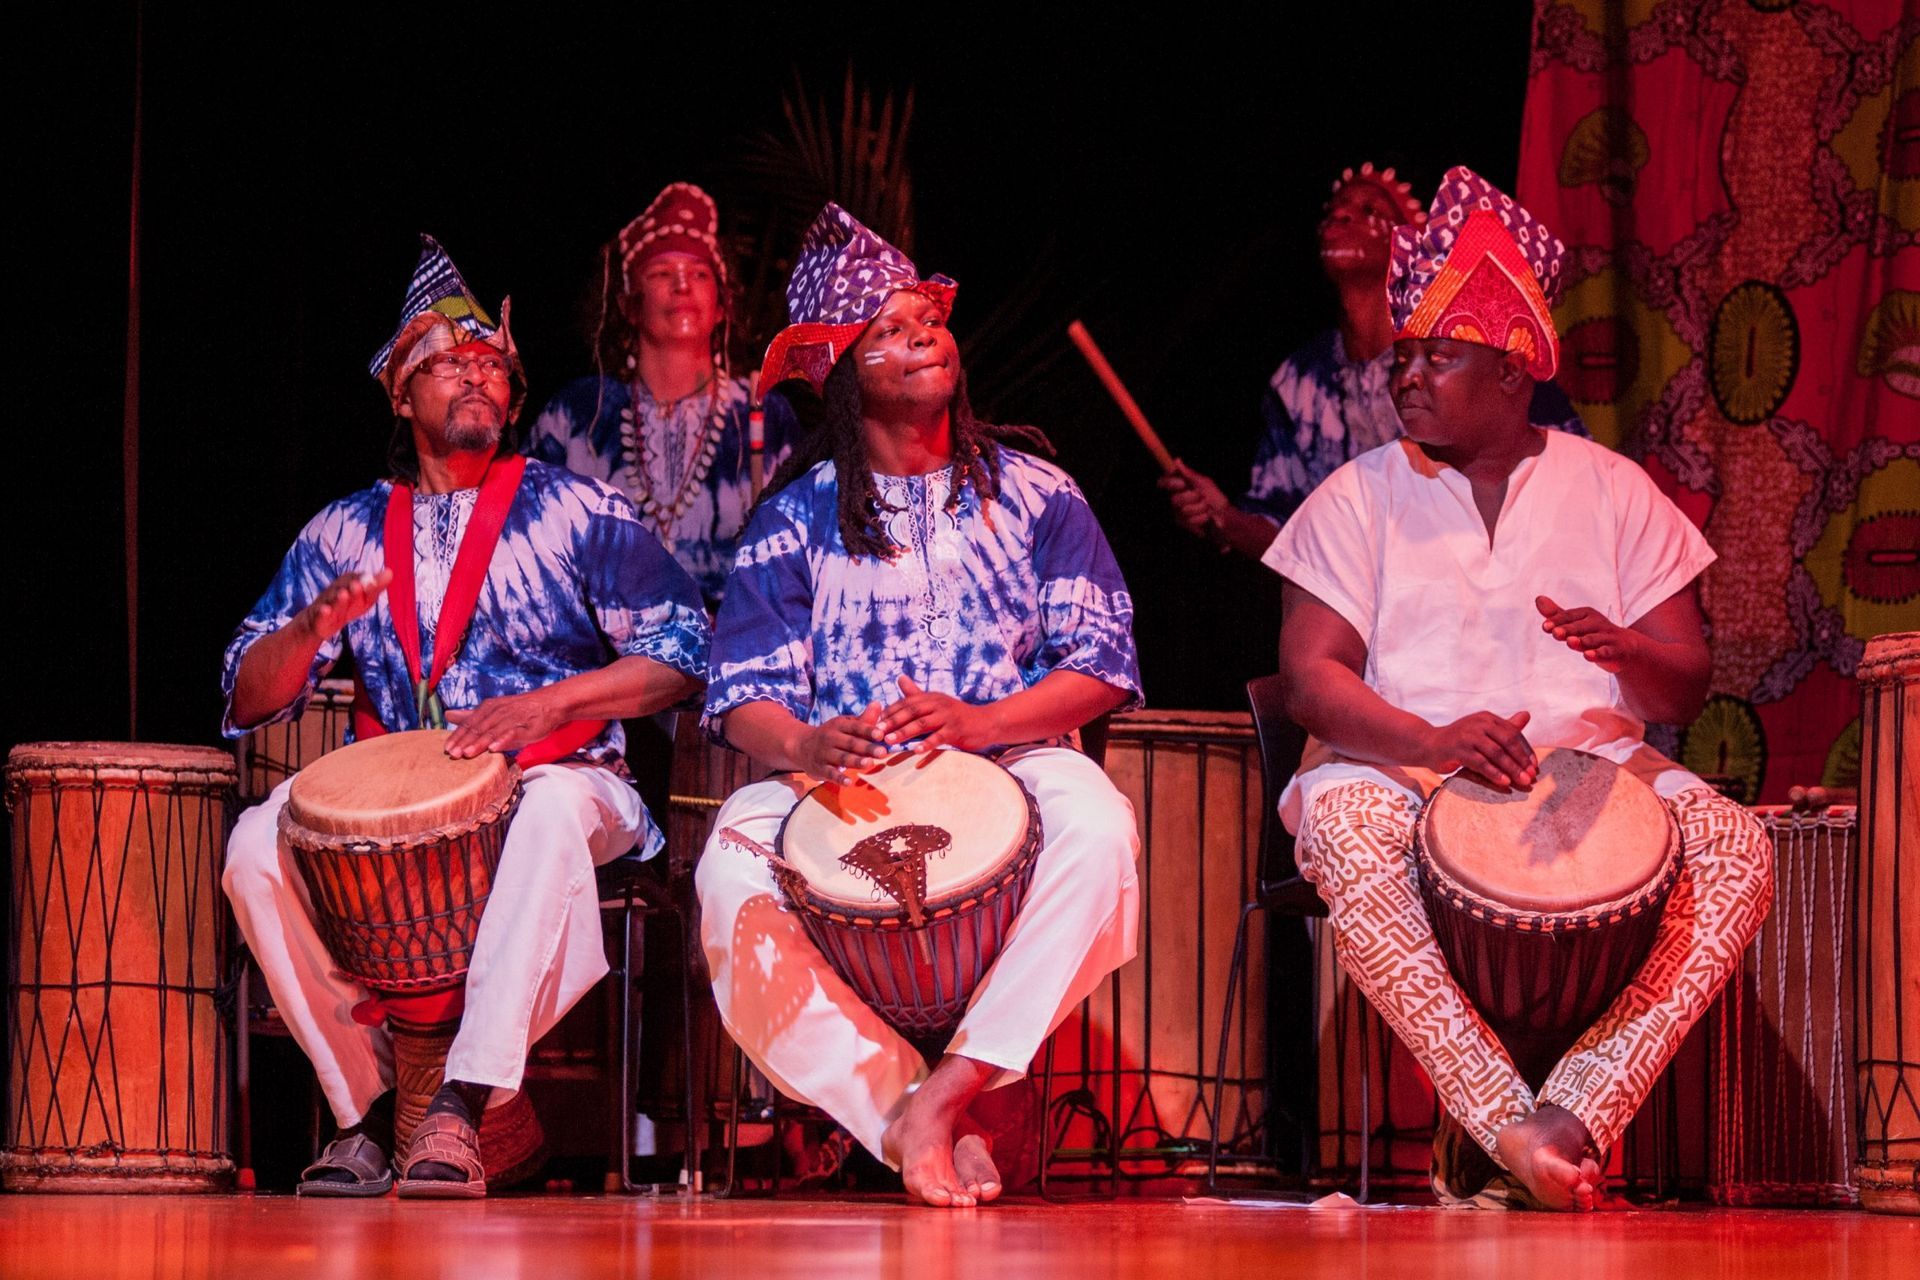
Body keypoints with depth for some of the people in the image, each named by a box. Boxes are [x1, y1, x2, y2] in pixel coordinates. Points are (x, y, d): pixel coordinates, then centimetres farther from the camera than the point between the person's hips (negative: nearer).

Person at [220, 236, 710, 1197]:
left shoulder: (577, 512, 8)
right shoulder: (347, 531, 14)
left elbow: (681, 654, -1)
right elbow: (249, 699, 8)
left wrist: (548, 703, -15)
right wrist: (312, 630, -14)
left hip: (556, 774, -3)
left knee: (556, 808, -39)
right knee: (258, 842, -26)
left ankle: (461, 1107, -40)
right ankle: (366, 1105, -16)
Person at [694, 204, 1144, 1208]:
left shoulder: (1030, 492, 10)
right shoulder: (799, 515, 9)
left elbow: (1102, 663, 1)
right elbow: (743, 695, 1)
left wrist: (978, 721, -17)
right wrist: (804, 745, -24)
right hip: (837, 779, 0)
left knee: (1097, 827, -35)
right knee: (730, 876, -32)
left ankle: (952, 1083, -33)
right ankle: (913, 1118, -29)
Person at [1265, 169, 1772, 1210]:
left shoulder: (1611, 491, 11)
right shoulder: (1360, 497, 7)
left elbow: (1683, 694, 6)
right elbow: (1309, 674, -5)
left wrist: (1626, 653, -20)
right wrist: (1432, 742, -24)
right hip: (1403, 769, -1)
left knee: (1736, 850, -28)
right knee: (1344, 828, -37)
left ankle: (1580, 1109, -35)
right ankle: (1508, 1126, -41)